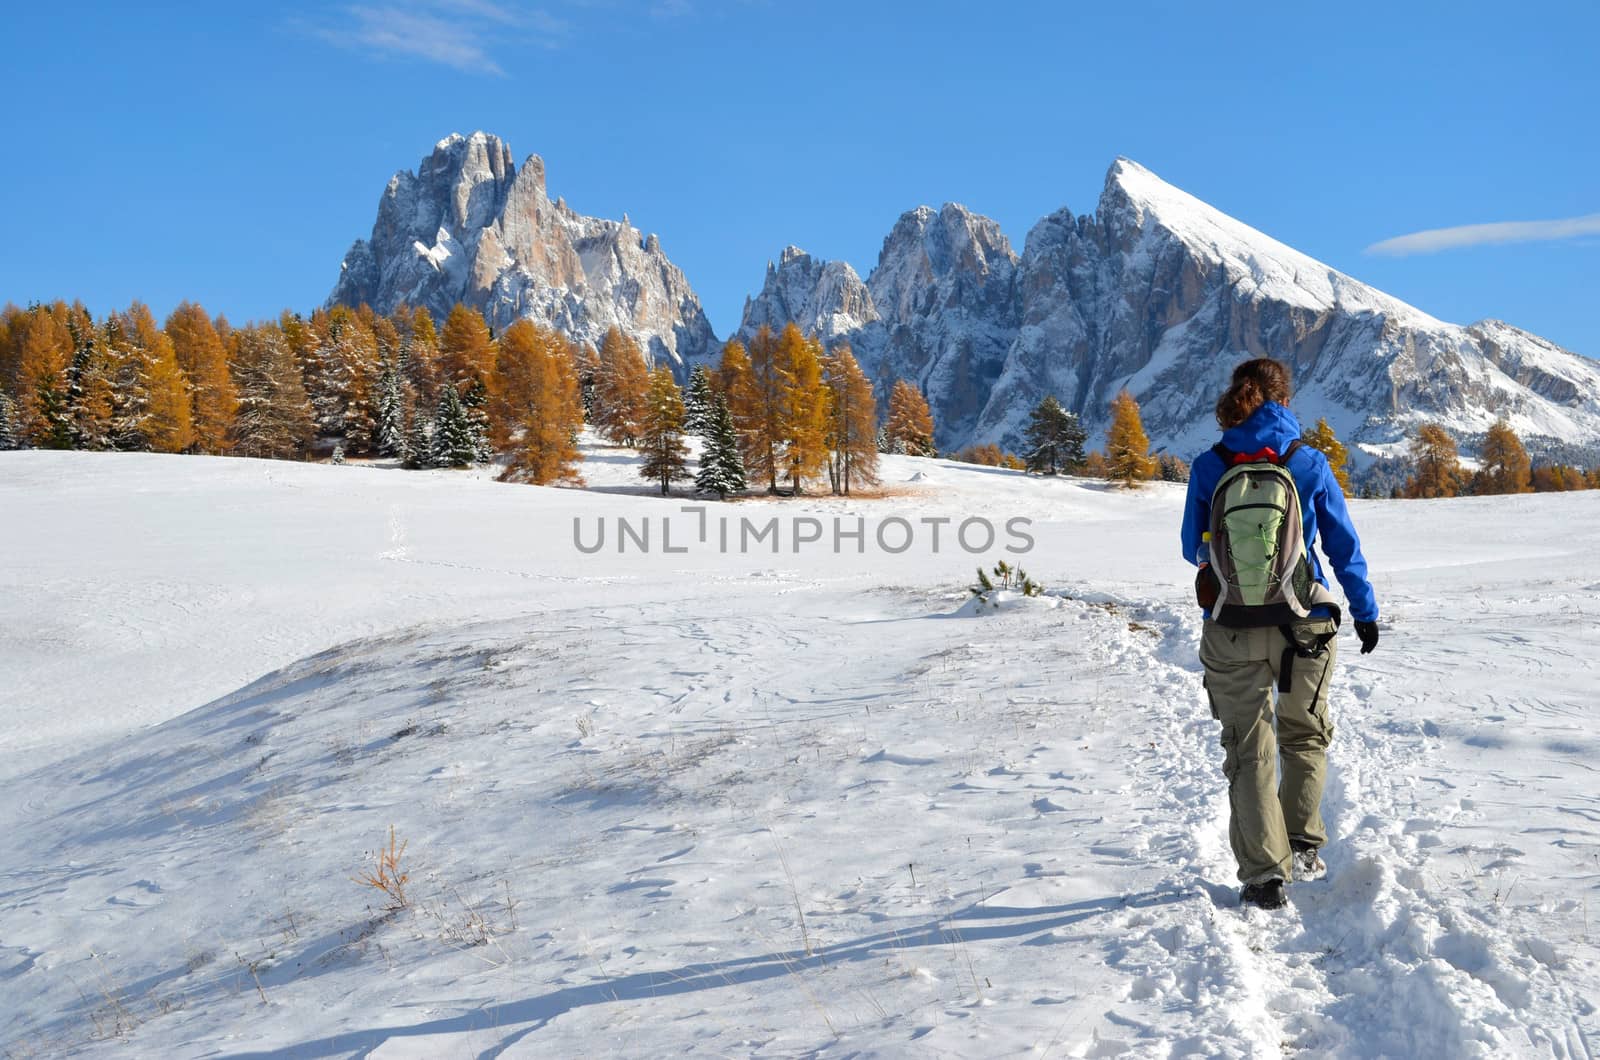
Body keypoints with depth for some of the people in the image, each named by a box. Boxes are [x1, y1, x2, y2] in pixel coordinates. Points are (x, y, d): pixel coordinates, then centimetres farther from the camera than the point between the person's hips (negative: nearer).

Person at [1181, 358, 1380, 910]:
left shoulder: (1208, 467, -5)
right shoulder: (1310, 464, -5)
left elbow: (1193, 548, 5)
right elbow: (1344, 546, 2)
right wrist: (1365, 612, 13)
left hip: (1232, 632, 0)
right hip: (1304, 628, 1)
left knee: (1249, 752, 9)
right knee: (1306, 738, 24)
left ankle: (1264, 874, 5)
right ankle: (1303, 847, 22)